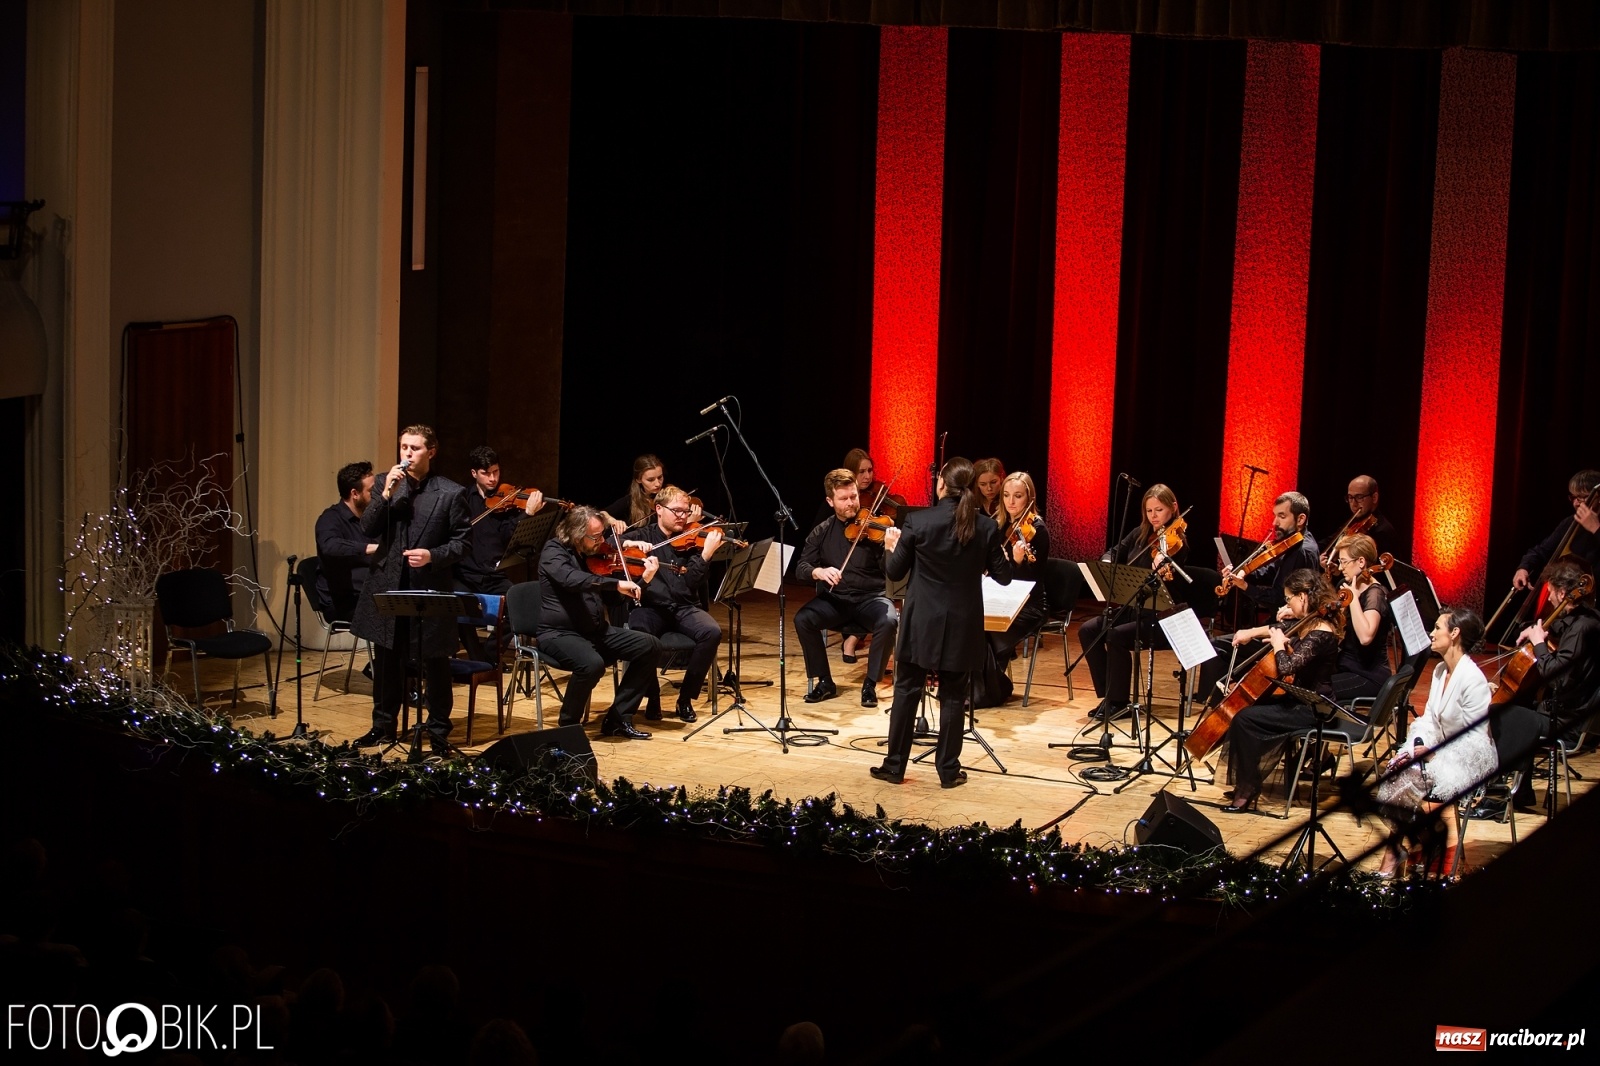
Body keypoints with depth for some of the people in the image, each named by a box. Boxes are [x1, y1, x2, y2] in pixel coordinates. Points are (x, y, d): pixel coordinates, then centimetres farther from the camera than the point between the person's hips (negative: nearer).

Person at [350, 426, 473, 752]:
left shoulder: (451, 493, -4)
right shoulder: (387, 483, 6)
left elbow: (461, 544, -3)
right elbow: (368, 528, -3)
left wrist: (432, 556, -20)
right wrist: (387, 494, -16)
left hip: (431, 589, -3)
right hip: (388, 587, 3)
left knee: (435, 665, 4)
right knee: (387, 661, 14)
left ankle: (439, 733, 14)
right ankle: (383, 725, 28)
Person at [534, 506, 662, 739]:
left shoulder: (595, 555, 11)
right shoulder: (554, 551, -11)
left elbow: (611, 595, 18)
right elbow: (571, 579, -32)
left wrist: (642, 579, 3)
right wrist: (616, 584, -37)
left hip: (596, 630, 8)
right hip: (560, 634, -8)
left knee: (650, 647, -4)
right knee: (592, 664, -37)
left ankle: (618, 719, 1)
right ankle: (568, 726, -12)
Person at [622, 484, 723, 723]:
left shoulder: (691, 540, 10)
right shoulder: (643, 535, 9)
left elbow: (692, 582, -3)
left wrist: (706, 554, -17)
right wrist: (630, 543, -21)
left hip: (683, 607, 2)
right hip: (649, 606, -2)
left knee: (712, 632, -28)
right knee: (638, 636, -35)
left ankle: (686, 698, -11)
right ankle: (653, 697, -11)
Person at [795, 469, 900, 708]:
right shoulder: (822, 532, 4)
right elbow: (801, 568, -1)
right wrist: (818, 571, -24)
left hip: (870, 598, -2)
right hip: (834, 599, 2)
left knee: (889, 621, -33)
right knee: (802, 618, -25)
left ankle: (870, 684, -14)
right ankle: (824, 681, -7)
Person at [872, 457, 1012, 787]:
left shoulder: (917, 521, -11)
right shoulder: (986, 527, -7)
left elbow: (895, 572, -3)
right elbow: (1003, 576, 1)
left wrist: (891, 548, 18)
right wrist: (1006, 558, 23)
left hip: (922, 622, -1)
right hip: (962, 625, 1)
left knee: (906, 691, 10)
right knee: (953, 697, 10)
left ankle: (894, 766, 14)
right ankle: (949, 770, 13)